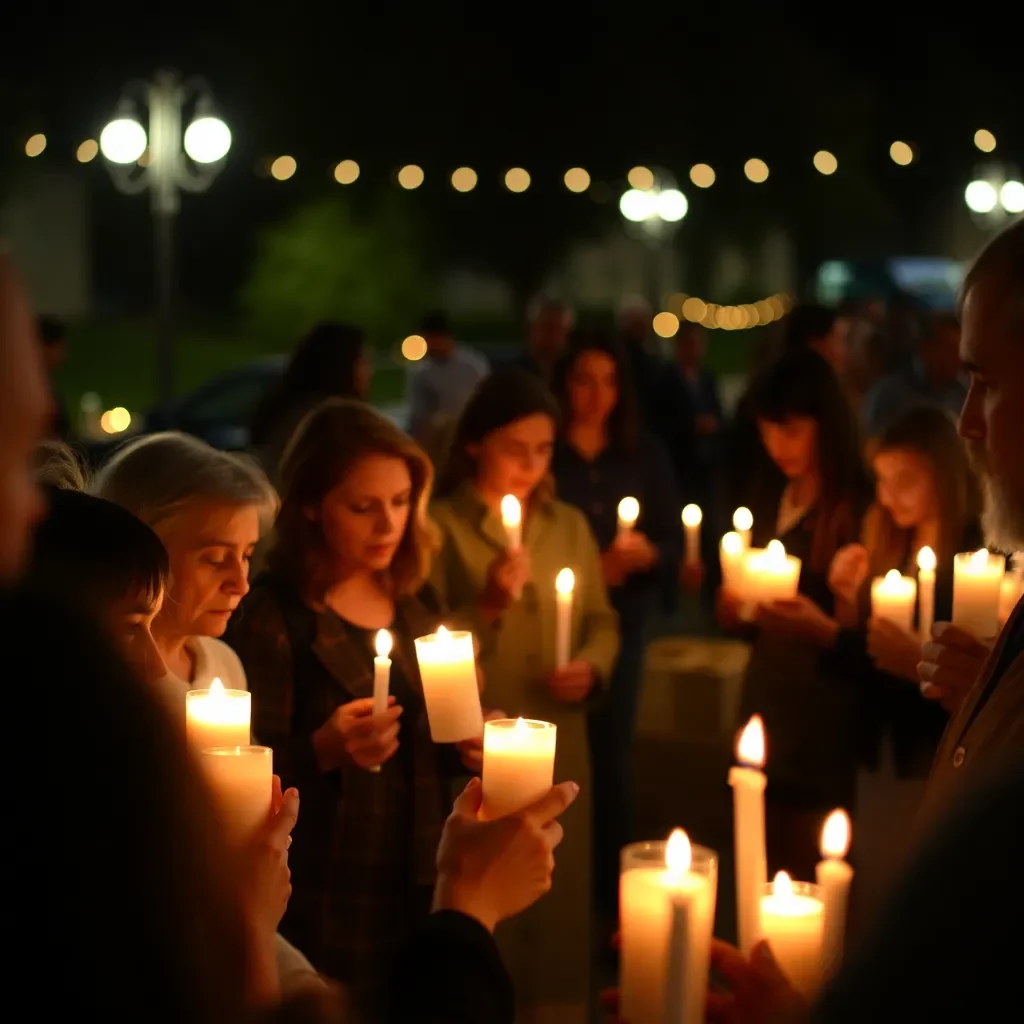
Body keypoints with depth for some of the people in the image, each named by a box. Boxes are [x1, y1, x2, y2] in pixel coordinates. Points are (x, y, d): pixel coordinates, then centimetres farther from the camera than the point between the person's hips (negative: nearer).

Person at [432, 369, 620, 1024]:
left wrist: (593, 668, -3)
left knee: (559, 909, 12)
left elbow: (603, 621, 16)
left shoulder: (570, 525, 10)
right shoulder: (442, 526, -5)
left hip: (559, 749, 5)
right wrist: (487, 606, -21)